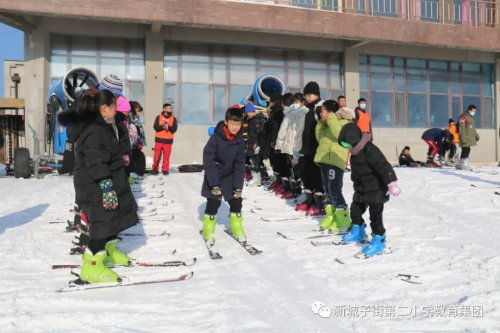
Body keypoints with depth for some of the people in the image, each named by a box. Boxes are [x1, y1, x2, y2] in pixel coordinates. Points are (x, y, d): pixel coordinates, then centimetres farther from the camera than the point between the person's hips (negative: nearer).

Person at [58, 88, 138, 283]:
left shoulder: (101, 126, 13)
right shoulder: (95, 130, -23)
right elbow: (97, 163, -29)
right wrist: (106, 186, -30)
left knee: (113, 217, 22)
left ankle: (108, 251, 41)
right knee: (103, 222, -8)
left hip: (108, 182, 11)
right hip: (96, 187, -11)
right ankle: (92, 266, 0)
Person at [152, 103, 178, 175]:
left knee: (166, 156, 0)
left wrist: (168, 127, -20)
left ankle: (165, 169, 10)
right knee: (157, 155, 2)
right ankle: (155, 169, 13)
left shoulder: (173, 118, 5)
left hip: (168, 140, 1)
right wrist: (162, 127, -21)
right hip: (159, 140, 0)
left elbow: (174, 129, -3)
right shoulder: (159, 117, 4)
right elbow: (155, 127, -5)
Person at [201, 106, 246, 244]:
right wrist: (214, 184, -25)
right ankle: (208, 231, 13)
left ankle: (237, 228, 25)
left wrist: (238, 187, -12)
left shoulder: (240, 140, -9)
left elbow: (240, 164, -7)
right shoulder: (216, 138, -23)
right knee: (213, 203, -7)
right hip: (213, 176, -4)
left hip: (229, 176, 4)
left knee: (236, 201, 4)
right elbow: (208, 161, -23)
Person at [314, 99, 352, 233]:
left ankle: (342, 218, -5)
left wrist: (331, 118, -18)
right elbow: (319, 138, 26)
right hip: (325, 161, 10)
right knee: (327, 190, 12)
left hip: (335, 161, -10)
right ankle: (330, 216, 20)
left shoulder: (343, 122, -8)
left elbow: (338, 134, -28)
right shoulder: (327, 126, 20)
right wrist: (321, 123, 17)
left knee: (334, 190, -11)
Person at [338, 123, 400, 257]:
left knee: (375, 216, -2)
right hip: (361, 190, 9)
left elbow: (384, 167, -29)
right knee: (355, 210, 18)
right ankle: (358, 232, 37)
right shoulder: (355, 153, 5)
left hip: (376, 190, -9)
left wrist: (392, 184, -30)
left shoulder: (370, 151, -25)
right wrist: (356, 183, 30)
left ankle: (378, 240, 9)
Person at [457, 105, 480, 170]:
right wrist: (463, 138, -23)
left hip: (470, 137, 10)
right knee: (466, 150, -12)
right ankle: (465, 165, -10)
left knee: (465, 151, 12)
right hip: (465, 137, -10)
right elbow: (462, 128, -18)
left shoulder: (471, 117, 20)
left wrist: (476, 135, 19)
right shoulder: (463, 117, -11)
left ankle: (460, 165, 20)